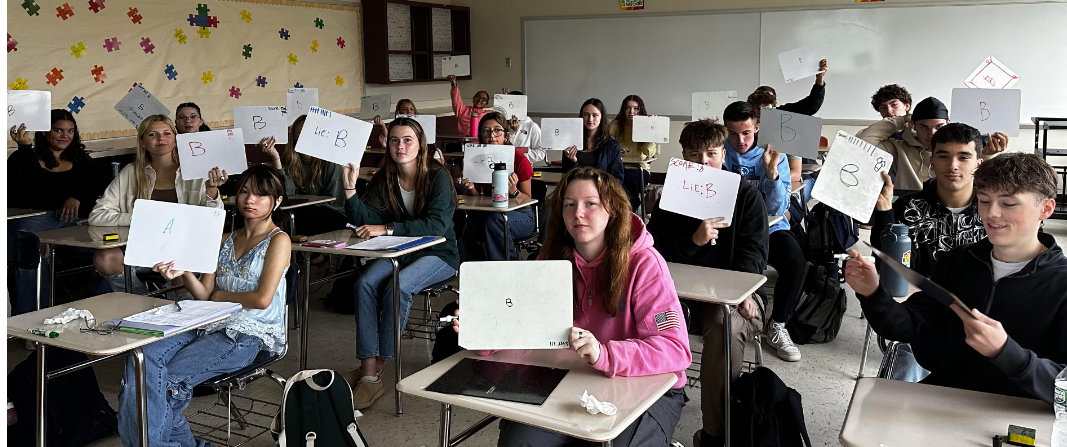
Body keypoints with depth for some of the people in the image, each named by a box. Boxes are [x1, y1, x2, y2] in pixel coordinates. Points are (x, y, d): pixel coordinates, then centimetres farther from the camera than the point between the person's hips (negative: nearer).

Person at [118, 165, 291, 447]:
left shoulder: (278, 240, 0)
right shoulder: (227, 240, 20)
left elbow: (262, 298, -12)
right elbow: (204, 294, 10)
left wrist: (221, 296, 1)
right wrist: (184, 273, -9)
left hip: (249, 335, -6)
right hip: (211, 324, 7)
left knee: (171, 377, -23)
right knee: (143, 357, -20)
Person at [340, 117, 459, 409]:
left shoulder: (438, 177, -11)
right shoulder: (384, 180, 4)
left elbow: (436, 225, -23)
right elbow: (364, 221, -4)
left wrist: (387, 228, -30)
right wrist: (350, 188, -19)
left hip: (438, 254, -4)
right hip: (398, 252, 5)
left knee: (398, 286, -31)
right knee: (365, 283, -24)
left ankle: (376, 367, -19)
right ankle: (367, 371, -27)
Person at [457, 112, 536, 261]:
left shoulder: (519, 159, -12)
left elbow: (527, 199, -6)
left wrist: (513, 191, -27)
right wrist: (470, 188, -13)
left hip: (521, 215, -4)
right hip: (487, 213, 4)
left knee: (494, 220, -35)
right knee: (467, 220, -27)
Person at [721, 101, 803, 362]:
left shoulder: (774, 156, 1)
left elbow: (777, 208, -8)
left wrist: (771, 171, -21)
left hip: (769, 227, 2)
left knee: (795, 259, -28)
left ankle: (776, 327, -6)